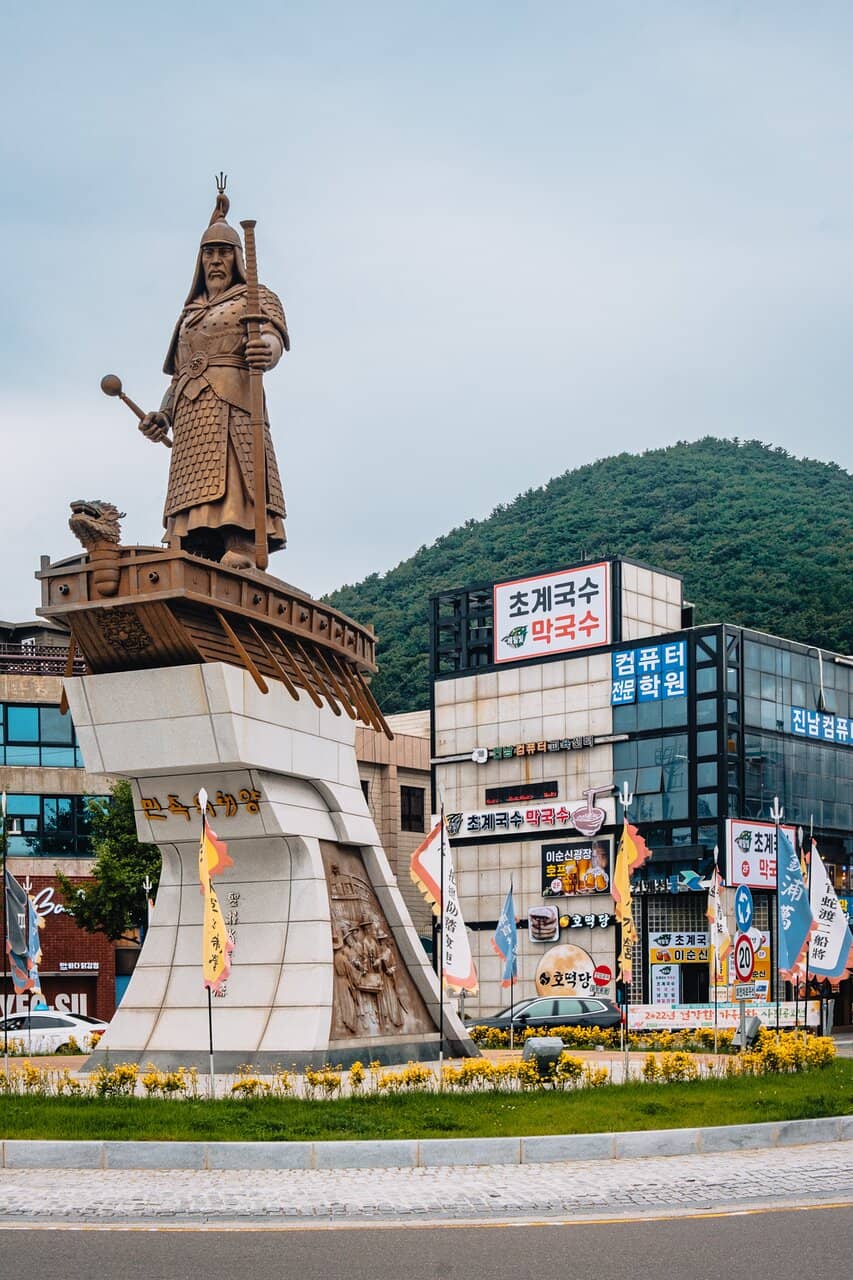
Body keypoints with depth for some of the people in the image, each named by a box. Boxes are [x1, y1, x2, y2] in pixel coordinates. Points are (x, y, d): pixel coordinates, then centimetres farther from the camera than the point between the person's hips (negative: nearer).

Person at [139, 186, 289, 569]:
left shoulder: (255, 297, 15)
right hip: (190, 413, 5)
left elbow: (273, 337, -6)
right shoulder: (190, 313, 31)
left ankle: (241, 550, -36)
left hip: (233, 404, -5)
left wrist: (266, 347, -31)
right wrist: (162, 416, 11)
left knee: (233, 484, -23)